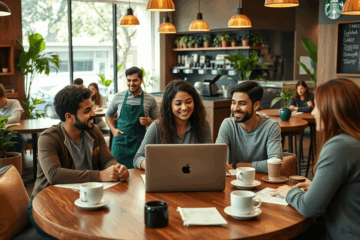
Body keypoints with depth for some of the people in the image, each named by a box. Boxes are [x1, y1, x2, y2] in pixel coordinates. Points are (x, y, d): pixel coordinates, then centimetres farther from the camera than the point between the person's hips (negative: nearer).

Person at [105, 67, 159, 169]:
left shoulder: (150, 100, 1)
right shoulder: (118, 97, 4)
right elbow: (108, 115, 18)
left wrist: (148, 122, -10)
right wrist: (113, 129, 2)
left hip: (139, 141, -1)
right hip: (121, 140, 1)